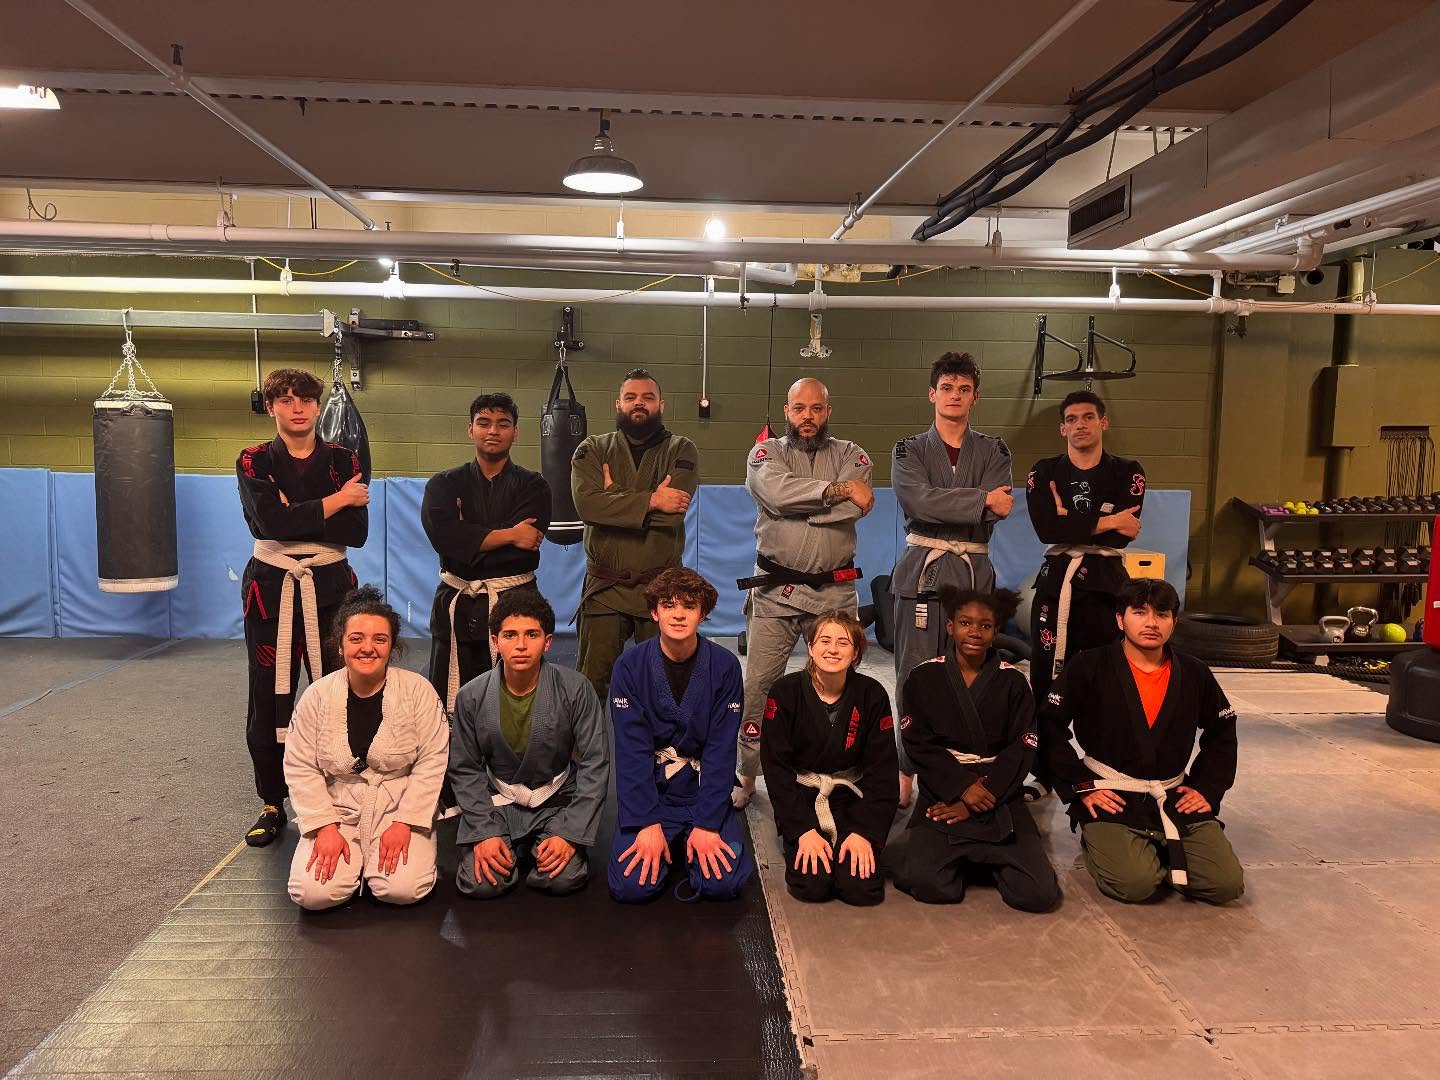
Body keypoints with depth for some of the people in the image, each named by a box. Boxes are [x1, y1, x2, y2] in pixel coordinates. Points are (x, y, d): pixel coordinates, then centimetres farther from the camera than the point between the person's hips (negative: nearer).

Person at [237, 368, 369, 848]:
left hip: (330, 588, 0)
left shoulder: (343, 461, 4)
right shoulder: (254, 462, 1)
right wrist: (334, 502, -12)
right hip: (271, 588, 0)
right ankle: (272, 805, 22)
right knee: (269, 700, 6)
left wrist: (293, 517, -14)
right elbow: (270, 521, -17)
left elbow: (357, 532, -8)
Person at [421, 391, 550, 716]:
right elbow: (444, 537, -11)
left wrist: (469, 540, -7)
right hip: (457, 606, 1)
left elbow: (526, 543, -11)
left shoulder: (533, 486, 6)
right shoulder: (445, 484, 9)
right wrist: (509, 535, -10)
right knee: (450, 702, 4)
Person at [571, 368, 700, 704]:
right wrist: (650, 500, -16)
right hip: (604, 588, 1)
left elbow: (673, 508, -14)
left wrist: (615, 496, -8)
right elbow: (586, 503, -13)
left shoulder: (681, 451, 4)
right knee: (592, 680, 3)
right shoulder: (593, 449, 7)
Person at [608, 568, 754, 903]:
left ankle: (695, 845, 13)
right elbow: (631, 749, -12)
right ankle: (662, 845, 14)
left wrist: (706, 824, -16)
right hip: (649, 793, 0)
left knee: (724, 882, -20)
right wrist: (647, 823, -19)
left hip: (703, 793, 0)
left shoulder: (724, 666, -8)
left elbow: (721, 751, -10)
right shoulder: (630, 666, -9)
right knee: (631, 887, -18)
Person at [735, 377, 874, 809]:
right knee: (757, 685, 1)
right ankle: (746, 776, 16)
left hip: (835, 591, 1)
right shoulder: (766, 452, 5)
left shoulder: (849, 454, 7)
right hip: (775, 590, -1)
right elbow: (776, 492, -18)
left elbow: (856, 506, -12)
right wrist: (836, 490, -20)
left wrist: (797, 504, -12)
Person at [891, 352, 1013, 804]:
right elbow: (919, 501, -12)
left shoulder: (994, 451, 11)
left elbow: (998, 509, -7)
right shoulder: (909, 450, 7)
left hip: (975, 576, 1)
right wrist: (981, 500, -12)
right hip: (920, 575, -1)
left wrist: (942, 506, -13)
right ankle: (908, 774, 10)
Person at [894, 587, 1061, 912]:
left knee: (1040, 894, -16)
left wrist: (975, 803, -12)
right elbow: (918, 745, -3)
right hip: (942, 793, -1)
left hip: (1000, 797, 1)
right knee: (925, 882, -24)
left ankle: (985, 859, 14)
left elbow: (1021, 750, -2)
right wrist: (961, 788, -16)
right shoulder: (924, 678, 2)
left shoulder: (1013, 683, 4)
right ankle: (966, 860, 10)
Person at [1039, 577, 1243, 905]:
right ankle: (1098, 843, 9)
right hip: (1110, 799, -4)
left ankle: (1159, 850, 17)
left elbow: (1222, 734, 19)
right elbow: (1051, 727, -6)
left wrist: (1207, 789, 8)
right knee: (1136, 883, -25)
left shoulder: (1194, 675, 6)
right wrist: (1081, 786, -10)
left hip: (1175, 799, 4)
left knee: (1227, 883, -10)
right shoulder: (1088, 668, -8)